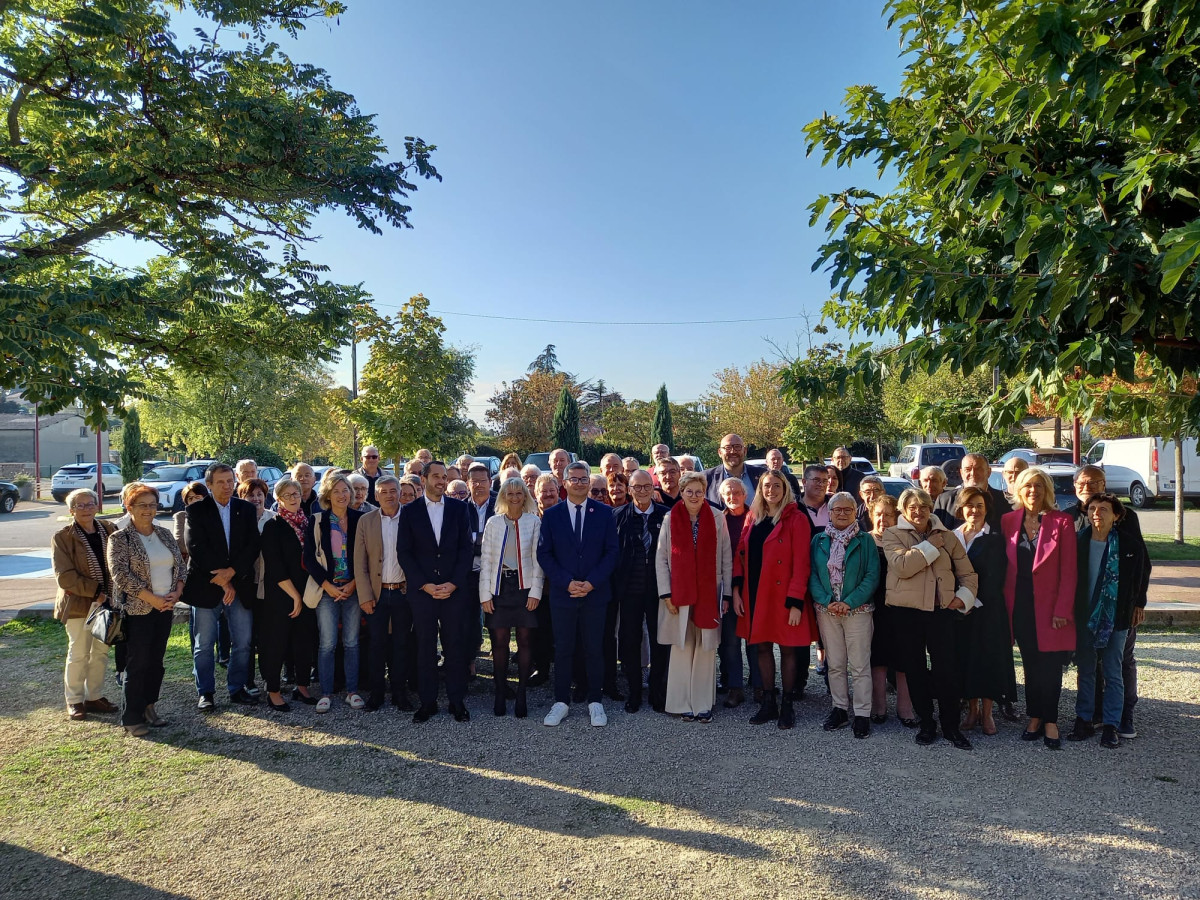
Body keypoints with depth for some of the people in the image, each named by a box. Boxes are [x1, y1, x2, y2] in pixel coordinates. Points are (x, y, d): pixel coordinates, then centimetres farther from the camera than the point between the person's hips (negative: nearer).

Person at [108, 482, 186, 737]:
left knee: (156, 661, 11)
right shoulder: (119, 539, -6)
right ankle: (132, 718, 11)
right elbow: (121, 575, -14)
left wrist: (176, 593, -5)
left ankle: (149, 708, 24)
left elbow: (180, 565, 11)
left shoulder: (165, 534, 10)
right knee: (138, 664, 0)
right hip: (137, 610, -5)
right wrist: (152, 599, -17)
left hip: (165, 608, 5)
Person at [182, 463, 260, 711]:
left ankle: (237, 689, 20)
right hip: (205, 586, -2)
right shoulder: (196, 510, -1)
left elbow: (253, 546, 1)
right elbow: (196, 549, -9)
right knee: (204, 644, 6)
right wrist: (221, 580, -13)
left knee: (243, 642, 6)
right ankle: (206, 692, 19)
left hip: (240, 585, 2)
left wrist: (231, 572, -13)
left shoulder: (247, 509, 7)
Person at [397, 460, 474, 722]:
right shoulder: (410, 511, 3)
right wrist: (424, 585, -8)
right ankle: (427, 702, 17)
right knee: (425, 647, 6)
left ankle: (457, 701, 15)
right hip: (421, 590, 0)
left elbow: (466, 548, 2)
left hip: (454, 589, 0)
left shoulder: (459, 508, 4)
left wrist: (454, 584, -8)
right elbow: (404, 552, 0)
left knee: (455, 646, 4)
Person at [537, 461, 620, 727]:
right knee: (562, 649, 7)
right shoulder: (551, 514, 2)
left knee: (594, 649, 7)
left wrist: (591, 583, -11)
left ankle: (595, 702, 20)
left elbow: (611, 552, -1)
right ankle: (561, 702, 19)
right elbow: (544, 554, 0)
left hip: (595, 593, 0)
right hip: (562, 593, 0)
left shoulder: (604, 512, 2)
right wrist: (567, 583, -11)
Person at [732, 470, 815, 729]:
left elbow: (801, 563, -12)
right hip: (755, 595, 5)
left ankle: (787, 705, 19)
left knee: (787, 649, 5)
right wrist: (737, 591, 0)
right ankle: (768, 703, 23)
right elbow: (740, 555, 8)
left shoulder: (796, 520, -7)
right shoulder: (753, 518, 9)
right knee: (762, 647, 11)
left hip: (783, 596, -5)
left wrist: (796, 602, -17)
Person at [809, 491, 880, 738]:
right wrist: (827, 601, -12)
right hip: (826, 610, 2)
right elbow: (812, 574, 2)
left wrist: (849, 602, -14)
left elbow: (872, 576, -6)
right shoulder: (819, 540, 6)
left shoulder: (865, 541, 1)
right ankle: (840, 709, 21)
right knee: (835, 664, 10)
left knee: (859, 666, 0)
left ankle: (862, 714, 9)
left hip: (858, 610, -2)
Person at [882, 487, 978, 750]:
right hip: (907, 612, -1)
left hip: (942, 610, 1)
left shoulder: (947, 536, 10)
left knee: (946, 669, 0)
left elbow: (967, 572, 15)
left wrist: (965, 596, -2)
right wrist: (931, 545, -10)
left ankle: (951, 726, 15)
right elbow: (902, 566, -17)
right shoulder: (893, 535, 1)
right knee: (915, 669, 8)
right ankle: (926, 724, 22)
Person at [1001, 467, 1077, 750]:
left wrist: (1062, 609, -11)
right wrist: (1005, 605, 2)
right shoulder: (1009, 521, 4)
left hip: (1050, 605, -3)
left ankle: (1049, 721, 13)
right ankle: (1035, 718, 21)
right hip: (1020, 606, 3)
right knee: (1031, 665, 11)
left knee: (1050, 666, 1)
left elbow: (1069, 570, -6)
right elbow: (1005, 566, 7)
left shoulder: (1061, 522, -5)